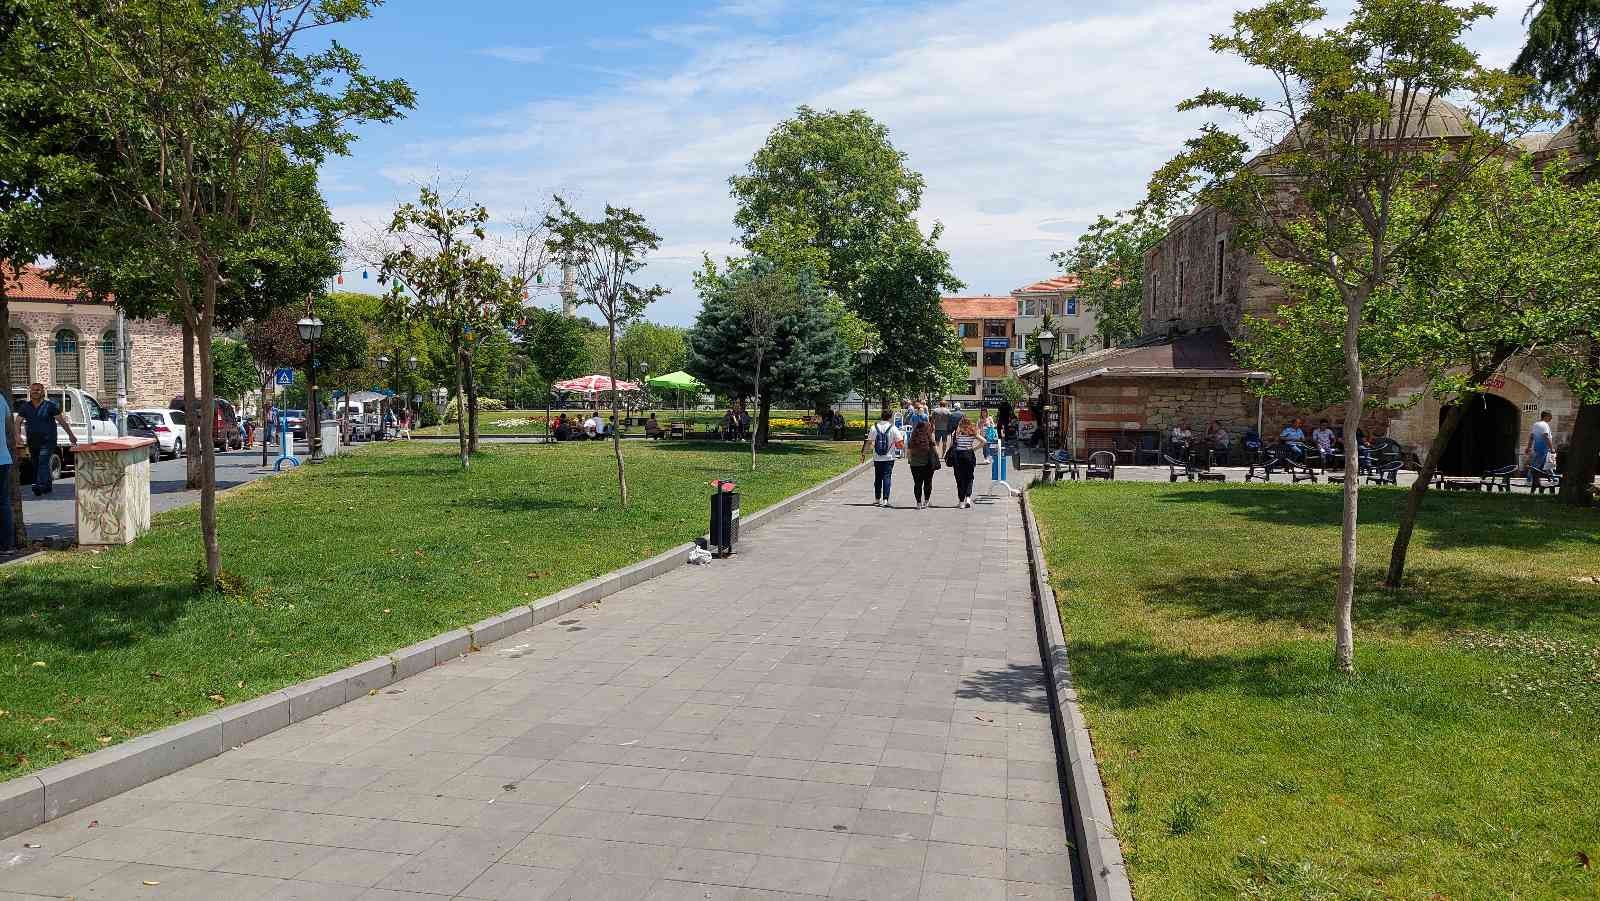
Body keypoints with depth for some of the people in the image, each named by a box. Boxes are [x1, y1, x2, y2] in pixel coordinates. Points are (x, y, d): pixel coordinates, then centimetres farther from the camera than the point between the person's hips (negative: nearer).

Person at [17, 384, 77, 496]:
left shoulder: (50, 405, -1)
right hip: (32, 442, 5)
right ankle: (47, 486, 26)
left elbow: (62, 421, 0)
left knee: (43, 462, -19)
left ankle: (39, 485, -30)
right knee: (36, 465, 13)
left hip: (47, 440, -5)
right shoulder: (25, 406, 9)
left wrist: (70, 435, -2)